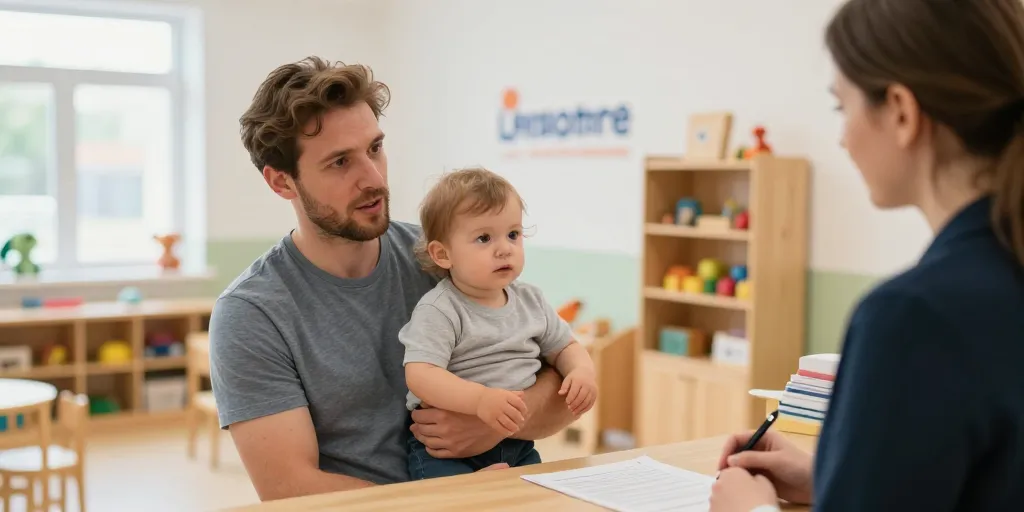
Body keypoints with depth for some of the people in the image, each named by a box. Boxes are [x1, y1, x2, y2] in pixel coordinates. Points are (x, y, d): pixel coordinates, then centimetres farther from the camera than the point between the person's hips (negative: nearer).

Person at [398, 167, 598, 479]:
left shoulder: (531, 301, 8)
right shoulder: (438, 311, -13)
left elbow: (564, 348, 20)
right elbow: (419, 374, -24)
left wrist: (583, 372, -4)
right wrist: (480, 399, -38)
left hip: (517, 446, 6)